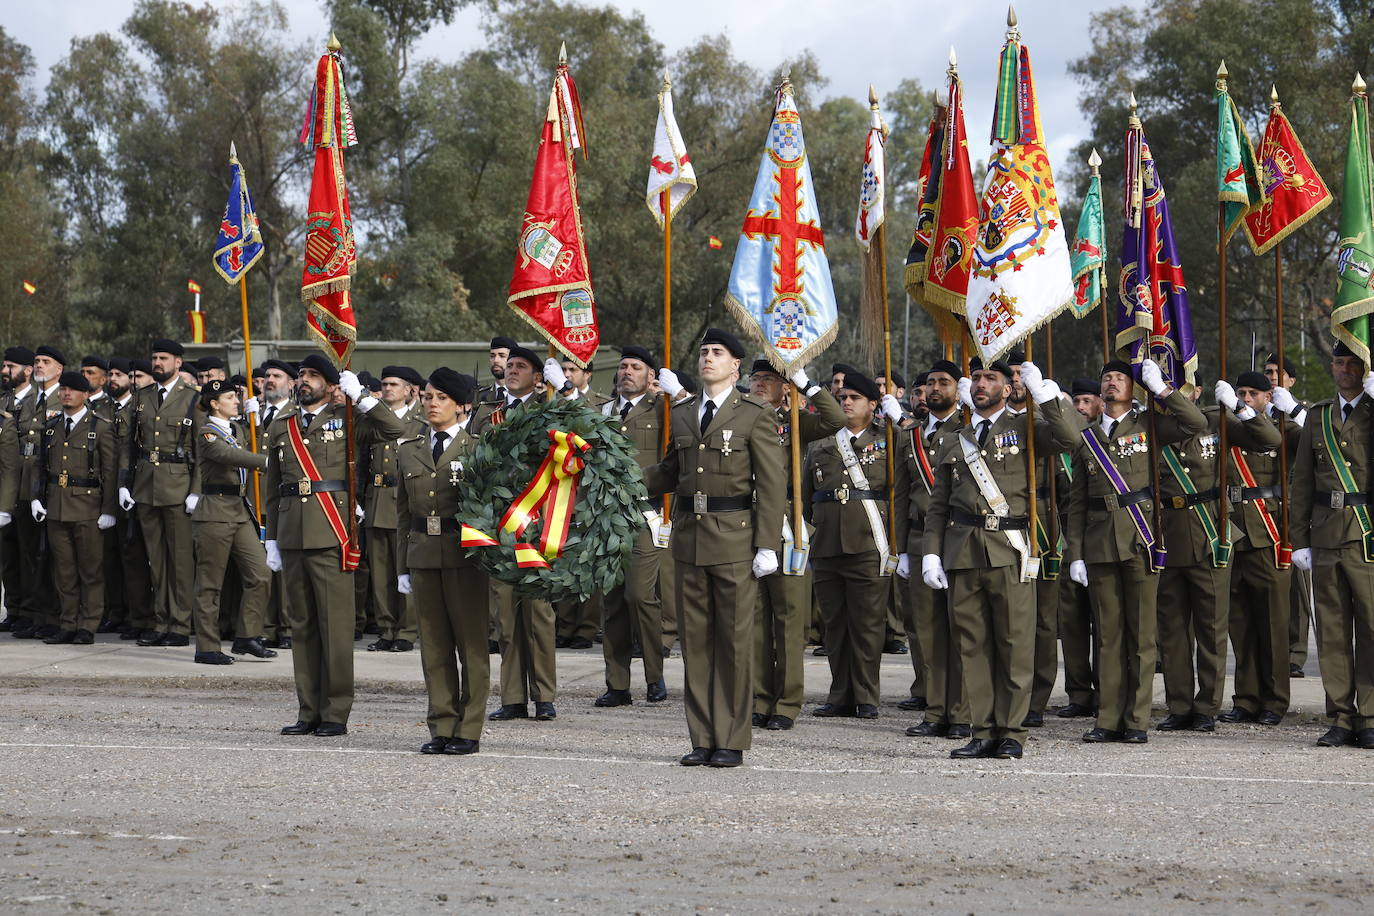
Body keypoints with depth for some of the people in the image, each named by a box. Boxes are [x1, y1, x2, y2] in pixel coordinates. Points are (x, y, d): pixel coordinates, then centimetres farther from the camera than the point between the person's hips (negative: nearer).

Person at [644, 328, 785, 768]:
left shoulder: (755, 414, -3)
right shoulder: (682, 413, 13)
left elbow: (773, 484, -6)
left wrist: (766, 545, -12)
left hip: (734, 538, -5)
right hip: (689, 537, 5)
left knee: (734, 640, -1)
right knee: (695, 640, 7)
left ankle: (732, 742, 5)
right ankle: (703, 739, 14)